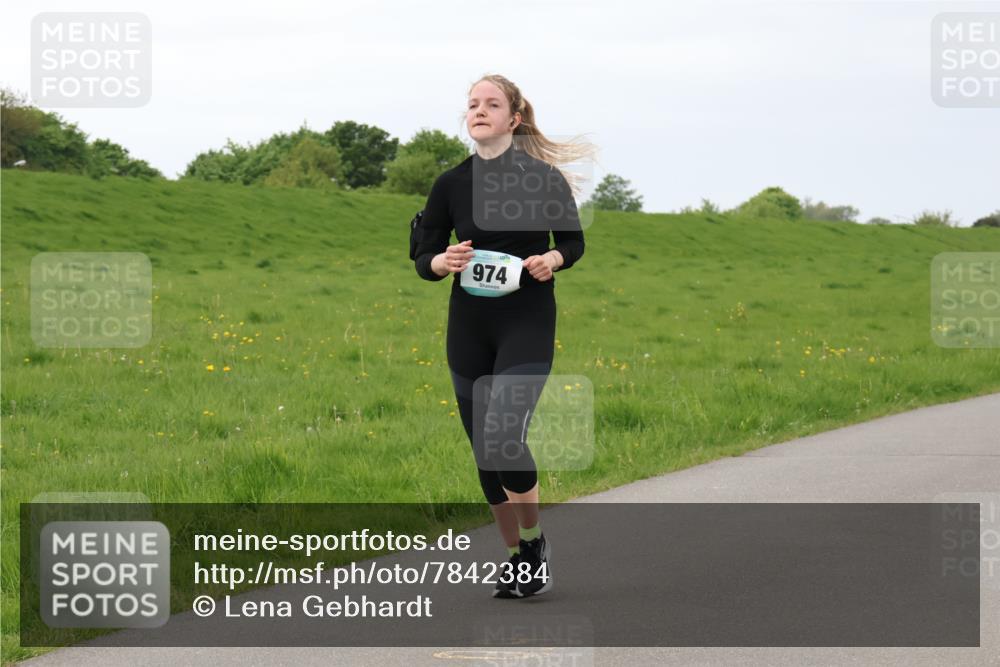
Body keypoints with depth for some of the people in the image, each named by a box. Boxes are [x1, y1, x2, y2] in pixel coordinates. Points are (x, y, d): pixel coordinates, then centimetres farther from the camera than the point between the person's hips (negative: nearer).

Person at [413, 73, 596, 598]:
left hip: (528, 324, -4)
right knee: (484, 449, 6)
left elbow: (574, 242, 7)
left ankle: (535, 541, 2)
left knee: (503, 437, -19)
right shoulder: (450, 184, 1)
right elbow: (422, 258, 6)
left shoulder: (544, 177, -5)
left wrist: (552, 259, -15)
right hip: (468, 329, 4)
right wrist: (444, 262, -16)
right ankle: (515, 556, 21)